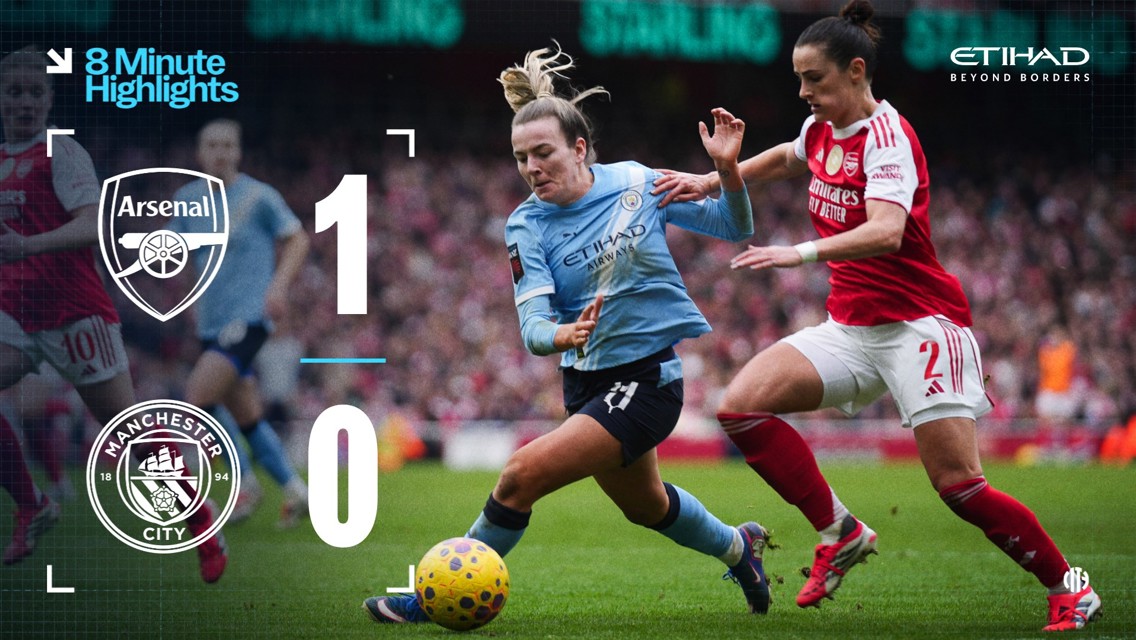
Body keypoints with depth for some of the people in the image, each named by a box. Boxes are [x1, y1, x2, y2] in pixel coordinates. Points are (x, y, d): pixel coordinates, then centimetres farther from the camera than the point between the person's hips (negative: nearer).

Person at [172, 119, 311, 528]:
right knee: (247, 418, 10)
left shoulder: (258, 196, -7)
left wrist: (279, 285, -14)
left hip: (248, 316, -6)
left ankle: (243, 482, -4)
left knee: (197, 399, -19)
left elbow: (297, 240, -1)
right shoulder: (187, 199, 9)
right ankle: (294, 490, 23)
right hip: (211, 322, 6)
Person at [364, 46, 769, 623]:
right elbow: (532, 324, -17)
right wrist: (562, 336, -41)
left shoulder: (636, 183, -9)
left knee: (523, 474, -19)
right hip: (586, 381, 5)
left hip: (648, 379, -5)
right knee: (645, 505, 28)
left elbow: (735, 228, 1)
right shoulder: (526, 227, -7)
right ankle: (737, 547, 58)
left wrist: (728, 169, -19)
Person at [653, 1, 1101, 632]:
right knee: (741, 406, -12)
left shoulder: (887, 136, -16)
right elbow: (785, 158, 33)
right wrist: (710, 180, 19)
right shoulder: (822, 128, 7)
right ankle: (840, 533, -2)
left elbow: (886, 231, -33)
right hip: (851, 330, 8)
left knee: (959, 486, -14)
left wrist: (803, 253, -45)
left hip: (918, 326, -7)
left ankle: (1068, 591, 5)